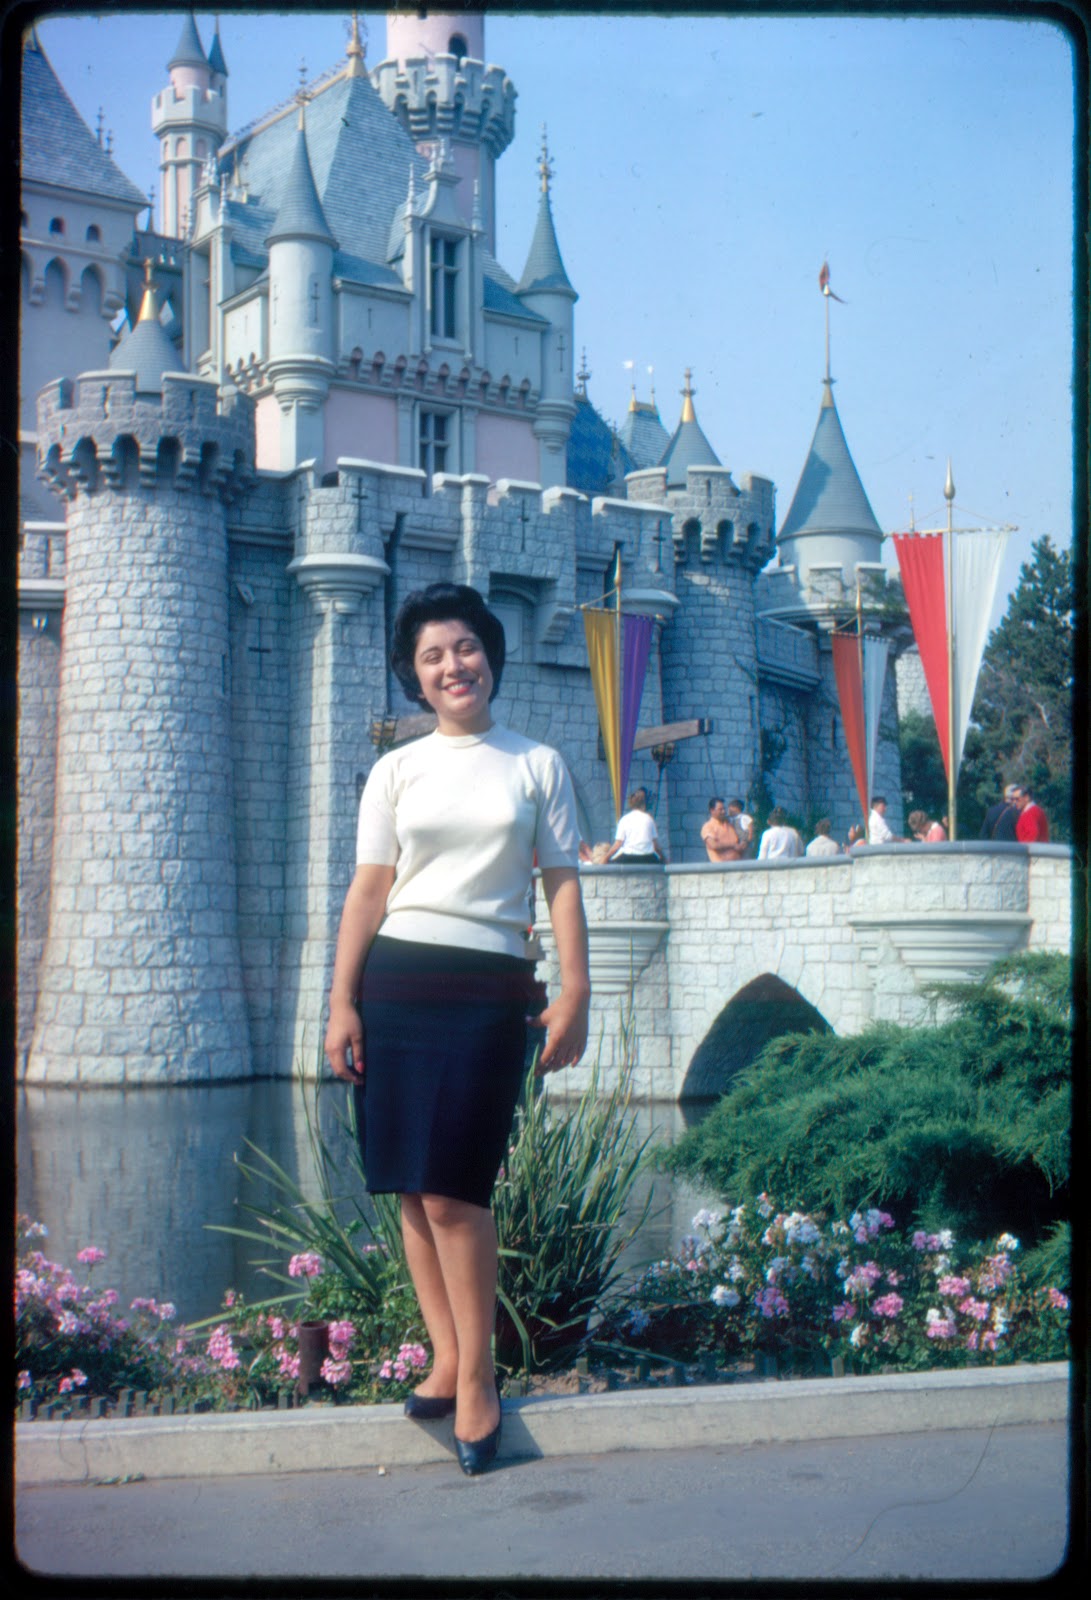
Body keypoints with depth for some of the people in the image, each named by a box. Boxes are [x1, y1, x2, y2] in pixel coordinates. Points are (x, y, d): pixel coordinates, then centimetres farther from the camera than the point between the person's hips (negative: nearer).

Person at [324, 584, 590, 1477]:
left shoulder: (538, 767, 10)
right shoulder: (397, 771, 11)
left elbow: (563, 886, 7)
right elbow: (369, 891, 7)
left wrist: (575, 994, -2)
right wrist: (342, 1003, 0)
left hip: (489, 987, -2)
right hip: (396, 978, 2)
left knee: (453, 1189, -8)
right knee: (412, 1189, 3)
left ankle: (477, 1374, 3)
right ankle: (447, 1355, 14)